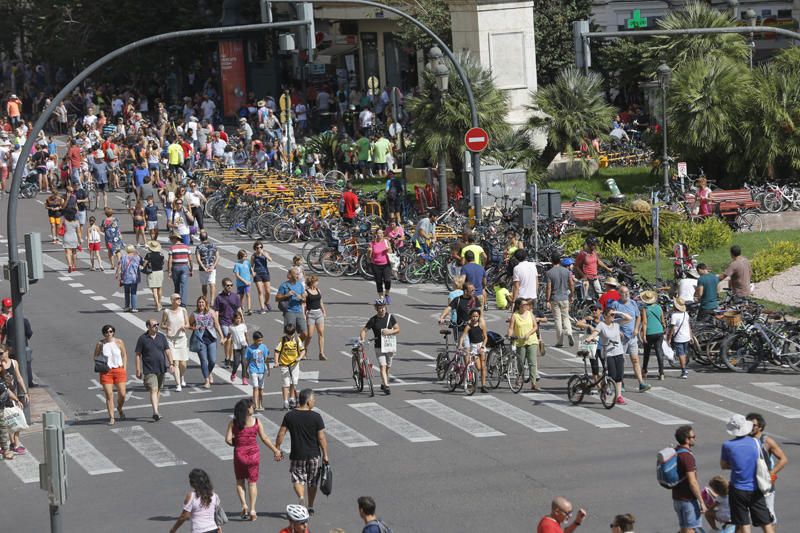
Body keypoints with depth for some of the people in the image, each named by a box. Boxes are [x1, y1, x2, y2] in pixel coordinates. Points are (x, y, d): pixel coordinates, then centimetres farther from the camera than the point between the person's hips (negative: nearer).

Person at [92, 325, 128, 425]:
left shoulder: (119, 342, 1)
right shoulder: (100, 344, -1)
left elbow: (124, 355, 10)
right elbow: (95, 356, 9)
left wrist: (124, 368, 5)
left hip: (119, 370, 1)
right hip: (106, 372, -1)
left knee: (122, 394, 0)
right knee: (109, 395, -5)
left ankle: (119, 408, 33)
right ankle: (111, 417, 1)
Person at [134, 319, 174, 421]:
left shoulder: (161, 337, 7)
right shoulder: (142, 338, -4)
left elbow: (167, 351, 7)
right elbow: (138, 355, -2)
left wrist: (171, 363, -4)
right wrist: (138, 370, -5)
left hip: (161, 369, 5)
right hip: (149, 370, -5)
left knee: (158, 390, 14)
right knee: (153, 390, -16)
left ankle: (156, 411, 26)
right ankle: (156, 412, -24)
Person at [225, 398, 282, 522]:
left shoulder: (233, 423, -5)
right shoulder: (256, 421, -5)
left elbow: (228, 439, -10)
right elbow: (264, 438, -1)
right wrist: (275, 450, 10)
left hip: (239, 454, 0)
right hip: (253, 454, 0)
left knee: (240, 481, 17)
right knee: (252, 482, 9)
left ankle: (244, 505, 1)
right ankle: (252, 510, 6)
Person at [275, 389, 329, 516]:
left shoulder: (289, 416, -5)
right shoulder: (316, 417, -11)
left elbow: (281, 434, -5)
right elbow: (321, 438, -10)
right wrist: (325, 455, -1)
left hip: (297, 455, 0)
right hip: (314, 455, 0)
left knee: (297, 479, 11)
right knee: (312, 482, 15)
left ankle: (301, 497, -17)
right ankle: (310, 507, 23)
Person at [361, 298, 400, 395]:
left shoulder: (390, 317, 1)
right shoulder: (373, 320, -4)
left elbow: (397, 329, 2)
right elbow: (364, 330, -4)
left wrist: (389, 332, -16)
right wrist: (363, 339, -22)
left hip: (390, 345, 2)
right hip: (379, 347, -2)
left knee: (388, 367, 11)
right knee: (383, 366, -14)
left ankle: (383, 384, 30)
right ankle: (386, 387, -20)